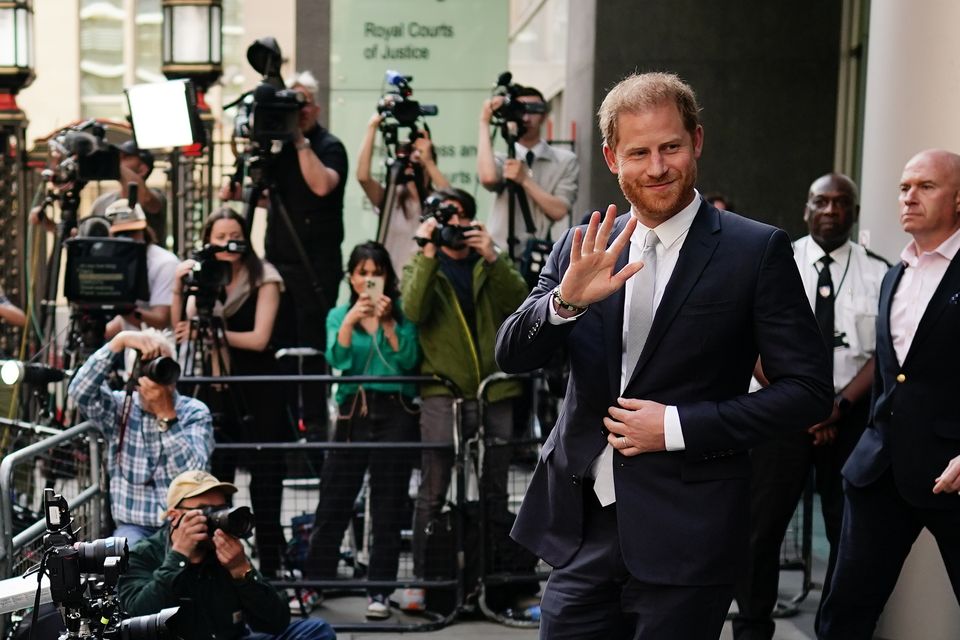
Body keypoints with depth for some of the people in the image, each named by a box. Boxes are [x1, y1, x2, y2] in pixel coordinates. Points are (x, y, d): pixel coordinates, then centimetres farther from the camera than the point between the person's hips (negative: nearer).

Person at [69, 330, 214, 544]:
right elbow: (79, 391, -17)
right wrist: (120, 340, -23)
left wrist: (166, 413, -21)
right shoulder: (120, 408, 3)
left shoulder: (194, 412, 1)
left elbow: (193, 473, -14)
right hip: (134, 528, 0)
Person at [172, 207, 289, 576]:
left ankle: (269, 567, 8)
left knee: (264, 483, 0)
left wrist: (211, 332, -14)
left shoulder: (263, 279, -4)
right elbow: (183, 334, 0)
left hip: (259, 393, -4)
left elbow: (259, 338, -13)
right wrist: (178, 290, -12)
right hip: (218, 390, 4)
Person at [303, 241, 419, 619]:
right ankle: (314, 584, 12)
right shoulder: (338, 315, 11)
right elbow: (337, 360, -5)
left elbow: (408, 361, -7)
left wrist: (388, 323, -15)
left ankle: (379, 592, 8)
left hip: (395, 414, -1)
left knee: (387, 509, 2)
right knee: (332, 506, 2)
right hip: (352, 414, 1)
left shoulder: (402, 315, 6)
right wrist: (350, 320, -17)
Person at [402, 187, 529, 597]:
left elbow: (518, 302, -5)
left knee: (496, 491, 10)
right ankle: (422, 577, 1)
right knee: (433, 492, -6)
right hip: (443, 393, -3)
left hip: (495, 390, 3)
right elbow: (414, 310, -12)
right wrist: (428, 253, -17)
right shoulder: (421, 266, 9)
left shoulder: (490, 263, 14)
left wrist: (492, 257, -15)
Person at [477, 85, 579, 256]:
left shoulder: (566, 161, 5)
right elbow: (488, 178, -17)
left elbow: (559, 210, -5)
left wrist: (524, 180, -14)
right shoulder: (502, 160, 7)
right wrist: (484, 122, -10)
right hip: (505, 256, 0)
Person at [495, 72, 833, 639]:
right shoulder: (583, 248, 6)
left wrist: (680, 426, -14)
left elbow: (810, 391, -6)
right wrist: (565, 299, -18)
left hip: (684, 537, -3)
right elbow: (512, 356, 2)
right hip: (581, 528, 3)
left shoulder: (757, 251, -6)